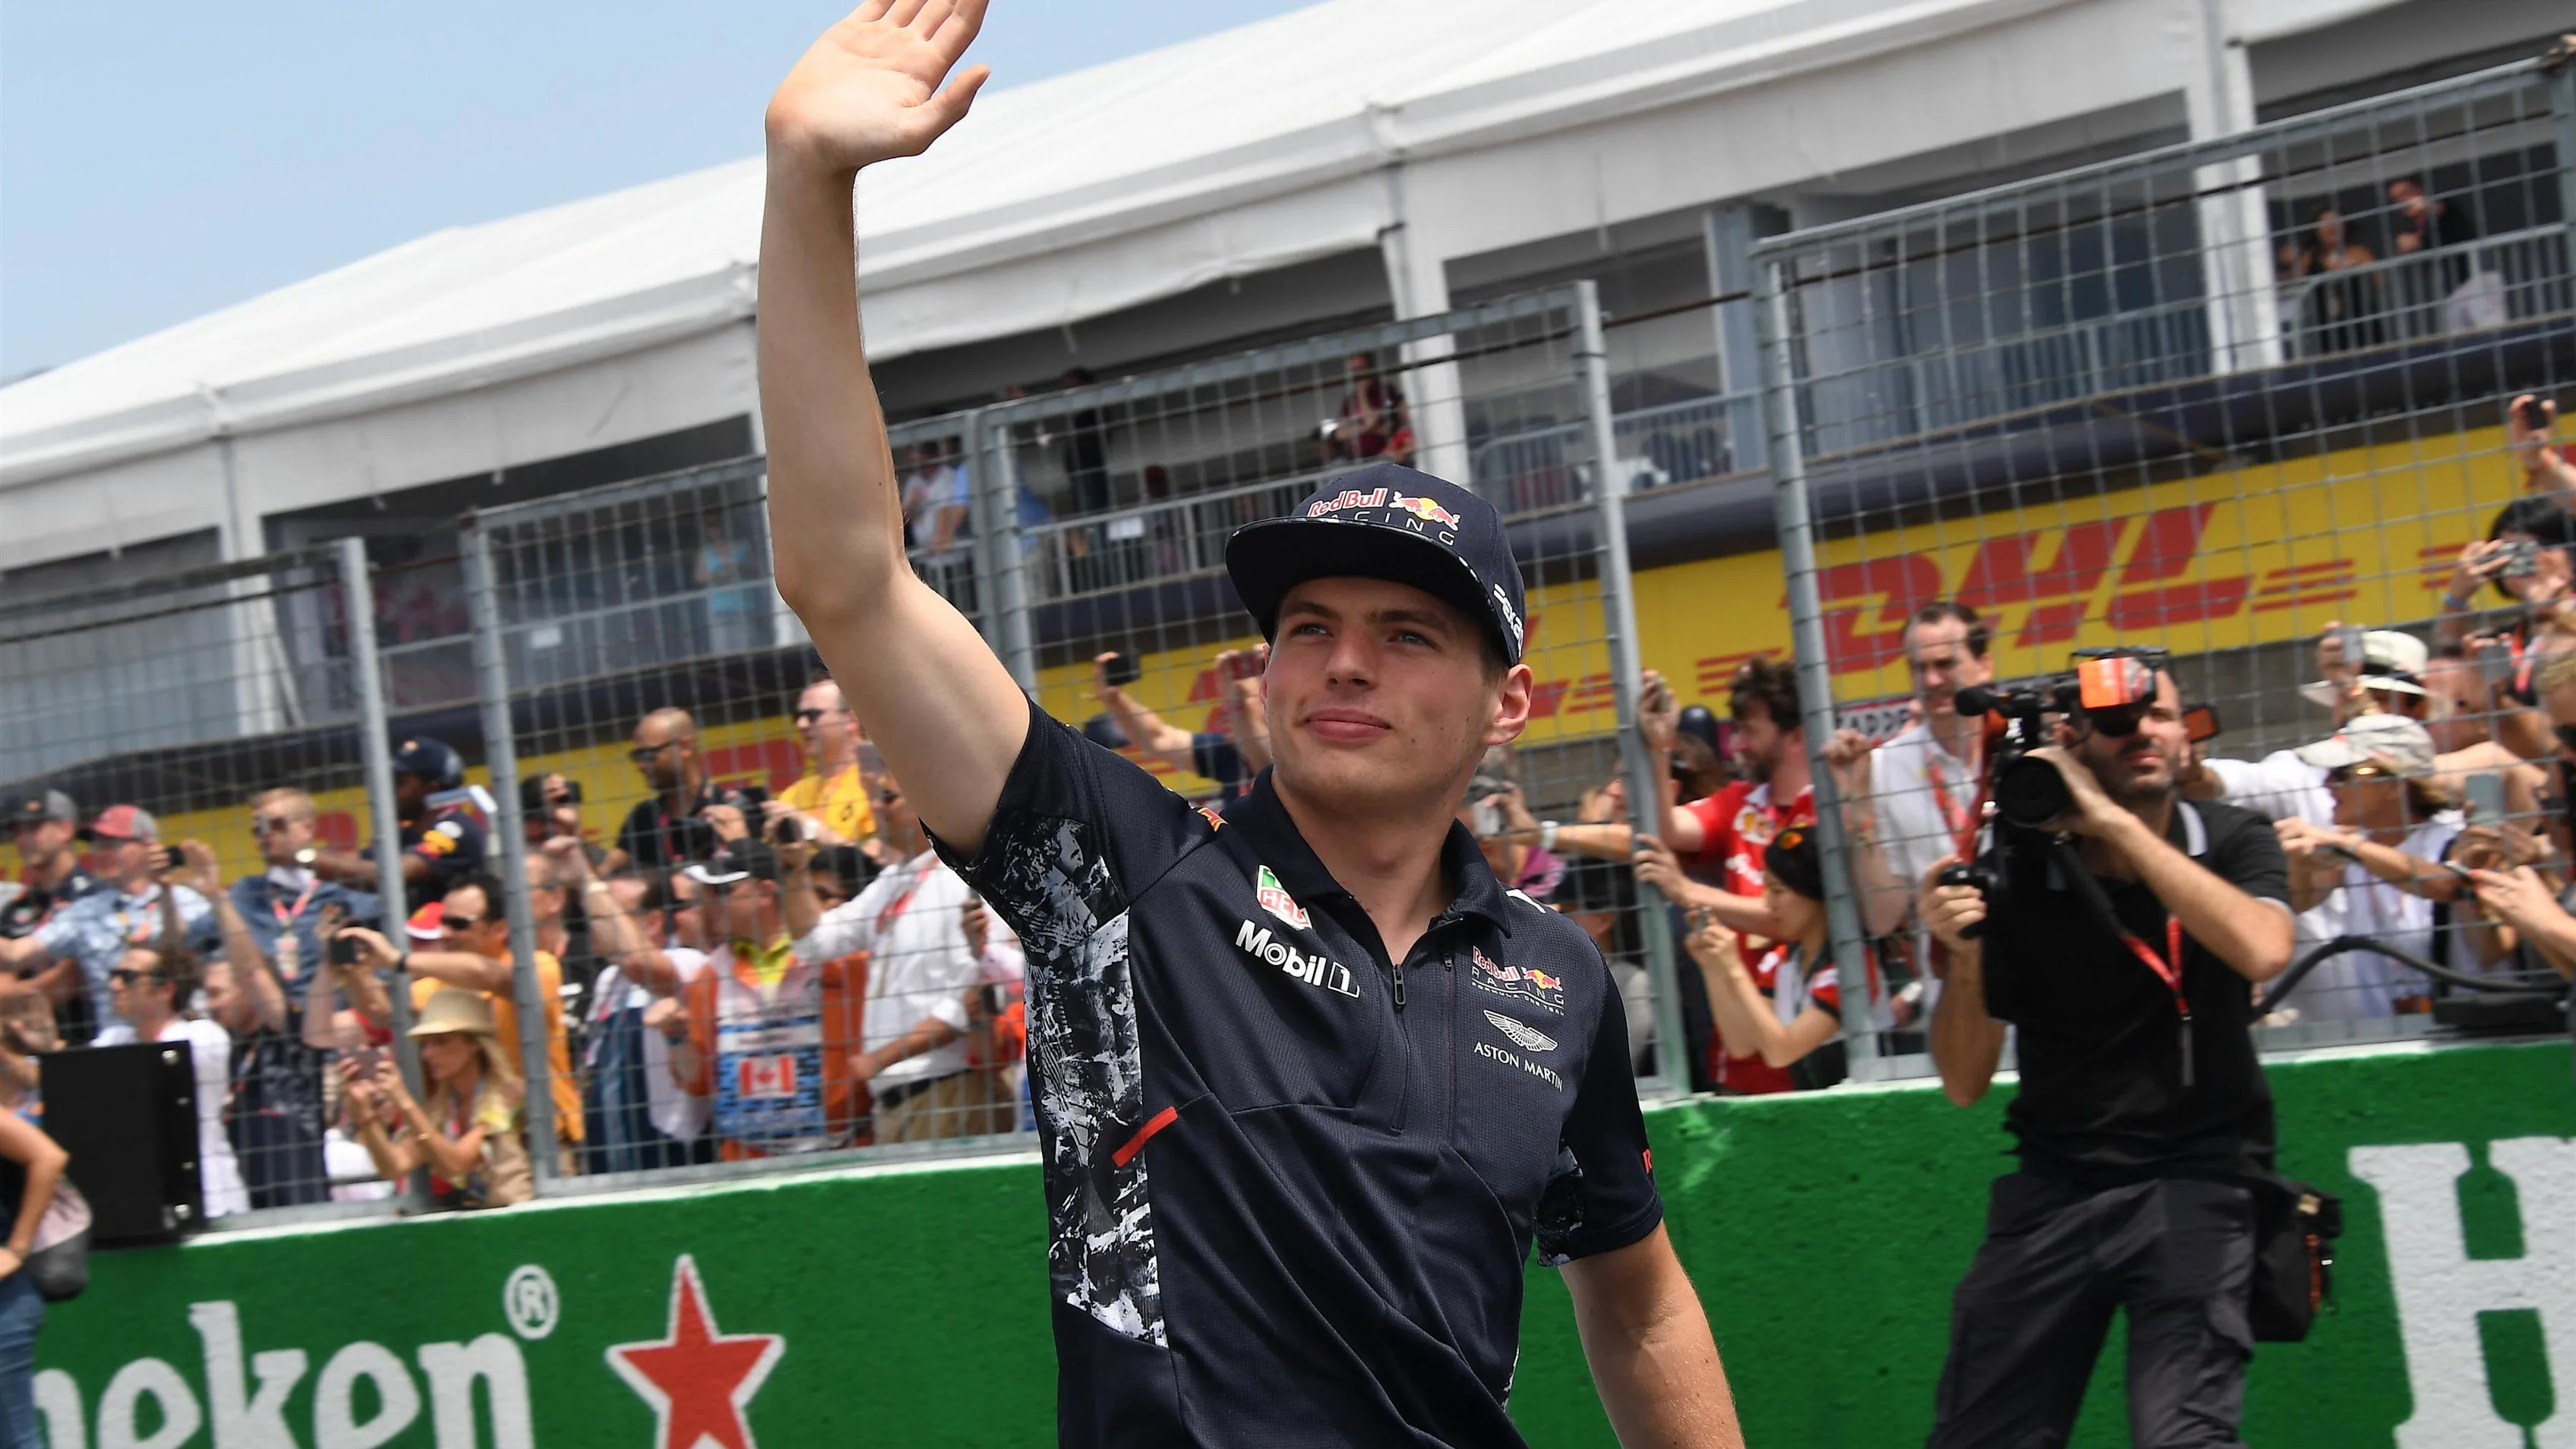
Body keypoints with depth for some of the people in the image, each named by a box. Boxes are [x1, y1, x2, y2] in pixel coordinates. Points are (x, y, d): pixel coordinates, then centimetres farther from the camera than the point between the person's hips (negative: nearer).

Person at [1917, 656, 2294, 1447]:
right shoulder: (2018, 874, 1)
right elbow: (1966, 1083, 3)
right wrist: (1964, 959, -16)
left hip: (2196, 1175, -2)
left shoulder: (2234, 842, 1)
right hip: (2056, 1182, 2)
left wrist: (2116, 822, -19)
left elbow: (2262, 951, -22)